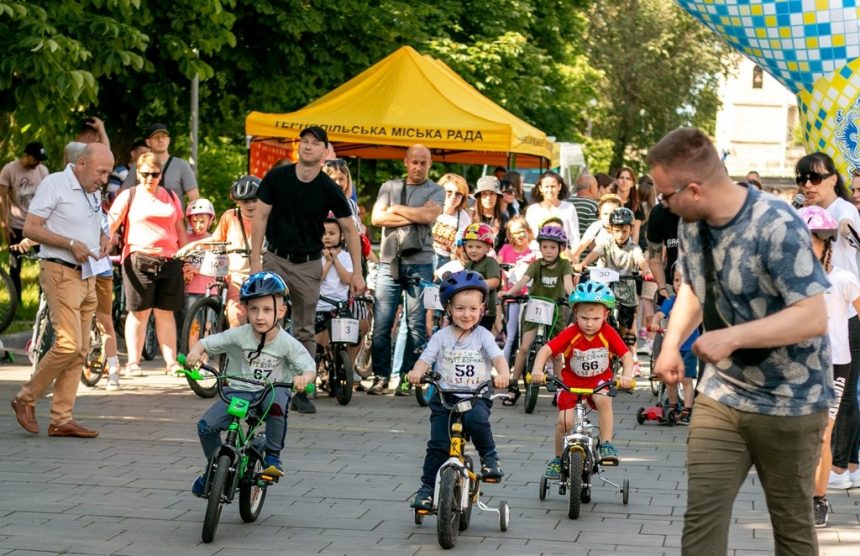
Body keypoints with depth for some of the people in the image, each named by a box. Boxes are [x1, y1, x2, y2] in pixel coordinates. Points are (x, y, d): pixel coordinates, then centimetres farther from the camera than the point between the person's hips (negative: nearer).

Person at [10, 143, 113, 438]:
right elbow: (30, 228, -12)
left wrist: (103, 239, 10)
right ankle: (26, 399, 2)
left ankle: (61, 419, 9)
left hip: (87, 278, 8)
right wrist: (71, 244, -19)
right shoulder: (54, 184, -8)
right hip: (60, 273, -8)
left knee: (80, 350, 5)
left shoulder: (93, 192, 17)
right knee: (68, 344, -16)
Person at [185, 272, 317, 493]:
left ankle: (272, 456, -18)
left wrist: (304, 378, -38)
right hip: (238, 390, 2)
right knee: (206, 425, -16)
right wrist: (195, 352, -25)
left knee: (277, 401, -39)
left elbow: (309, 368, -13)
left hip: (272, 390, -2)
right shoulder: (239, 335, -8)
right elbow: (206, 343, -2)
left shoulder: (287, 343, -10)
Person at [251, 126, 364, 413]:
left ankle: (301, 391, 12)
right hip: (276, 258, 0)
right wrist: (255, 259, -9)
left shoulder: (329, 190, -6)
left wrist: (357, 273, -6)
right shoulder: (277, 177, -6)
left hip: (309, 264, 0)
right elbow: (260, 217, -2)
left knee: (305, 332, 6)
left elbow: (350, 230, 0)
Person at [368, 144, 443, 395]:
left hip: (420, 264, -1)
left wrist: (396, 209, -2)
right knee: (381, 323, -3)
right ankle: (381, 376, 4)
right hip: (389, 262, 2)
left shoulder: (435, 190, 9)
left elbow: (429, 215, -11)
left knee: (416, 324, -2)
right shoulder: (390, 187, 15)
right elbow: (376, 218, 0)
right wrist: (413, 216, -5)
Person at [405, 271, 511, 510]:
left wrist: (503, 374, -34)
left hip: (476, 396, -1)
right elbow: (426, 358, -5)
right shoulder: (441, 336, 4)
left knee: (476, 419, -33)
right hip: (445, 396, 1)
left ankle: (489, 457, -8)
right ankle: (427, 488, 5)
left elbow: (498, 357, -11)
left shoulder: (483, 336, 2)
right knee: (438, 444, -6)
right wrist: (417, 373, -29)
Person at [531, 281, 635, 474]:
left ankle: (606, 445, -18)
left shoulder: (608, 334, -16)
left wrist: (626, 376, -35)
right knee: (564, 421, -14)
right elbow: (546, 350, -23)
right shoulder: (570, 333, -19)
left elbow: (626, 356, -15)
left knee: (603, 400, -33)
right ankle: (558, 458, 12)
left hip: (600, 380, 0)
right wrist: (537, 371, -40)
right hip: (572, 381, 0)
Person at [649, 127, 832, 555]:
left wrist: (732, 337, -33)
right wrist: (671, 342, 3)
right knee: (701, 517, -3)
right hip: (720, 394, 6)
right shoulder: (691, 225, 0)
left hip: (789, 404, -6)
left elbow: (814, 317, -26)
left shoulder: (778, 228, -24)